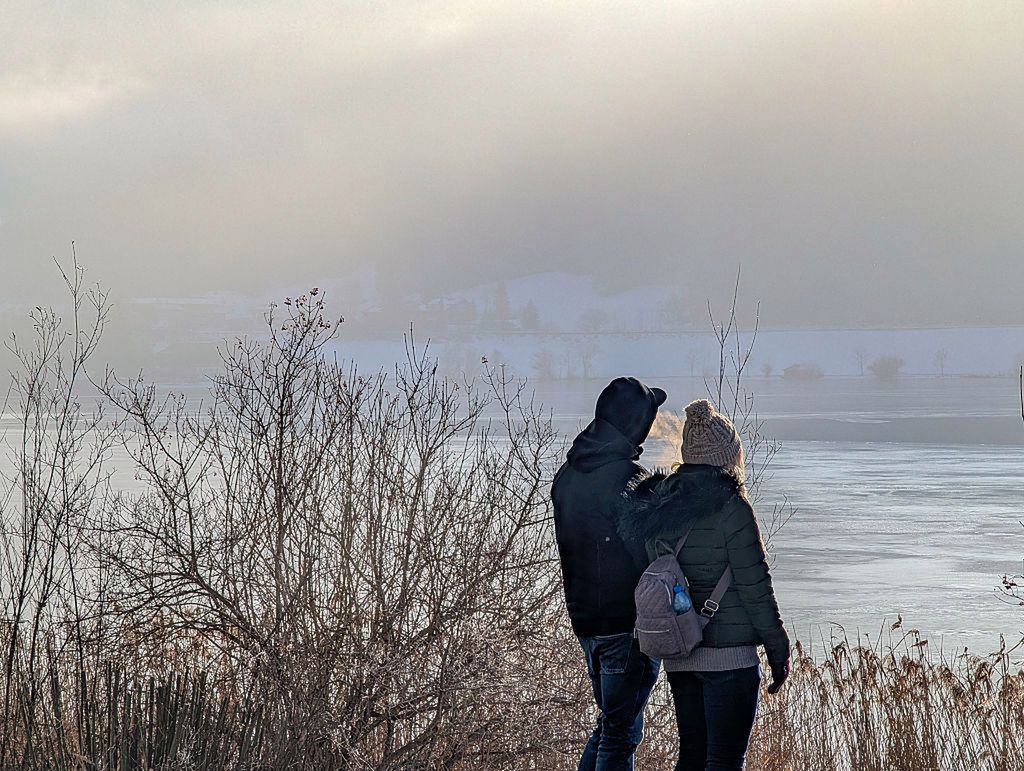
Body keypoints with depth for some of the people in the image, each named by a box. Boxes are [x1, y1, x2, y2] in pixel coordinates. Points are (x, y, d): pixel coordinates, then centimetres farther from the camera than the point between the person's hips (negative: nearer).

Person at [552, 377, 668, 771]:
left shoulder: (567, 474, 7)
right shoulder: (630, 478, -18)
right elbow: (652, 556, -17)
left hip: (584, 619, 8)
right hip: (629, 624, -8)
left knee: (609, 723, 20)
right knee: (621, 733, -1)